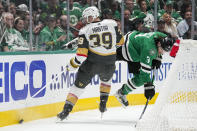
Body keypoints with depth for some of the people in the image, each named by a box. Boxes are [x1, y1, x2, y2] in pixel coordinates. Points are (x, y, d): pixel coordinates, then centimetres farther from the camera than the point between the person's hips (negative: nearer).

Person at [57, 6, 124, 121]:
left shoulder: (85, 30, -4)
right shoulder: (112, 24, 2)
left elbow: (82, 54, -9)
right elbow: (121, 41, 12)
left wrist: (72, 65, 4)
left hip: (91, 64, -2)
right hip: (108, 66, 2)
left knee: (79, 85, 11)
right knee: (106, 79, 34)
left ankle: (66, 110, 1)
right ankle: (103, 104, 26)